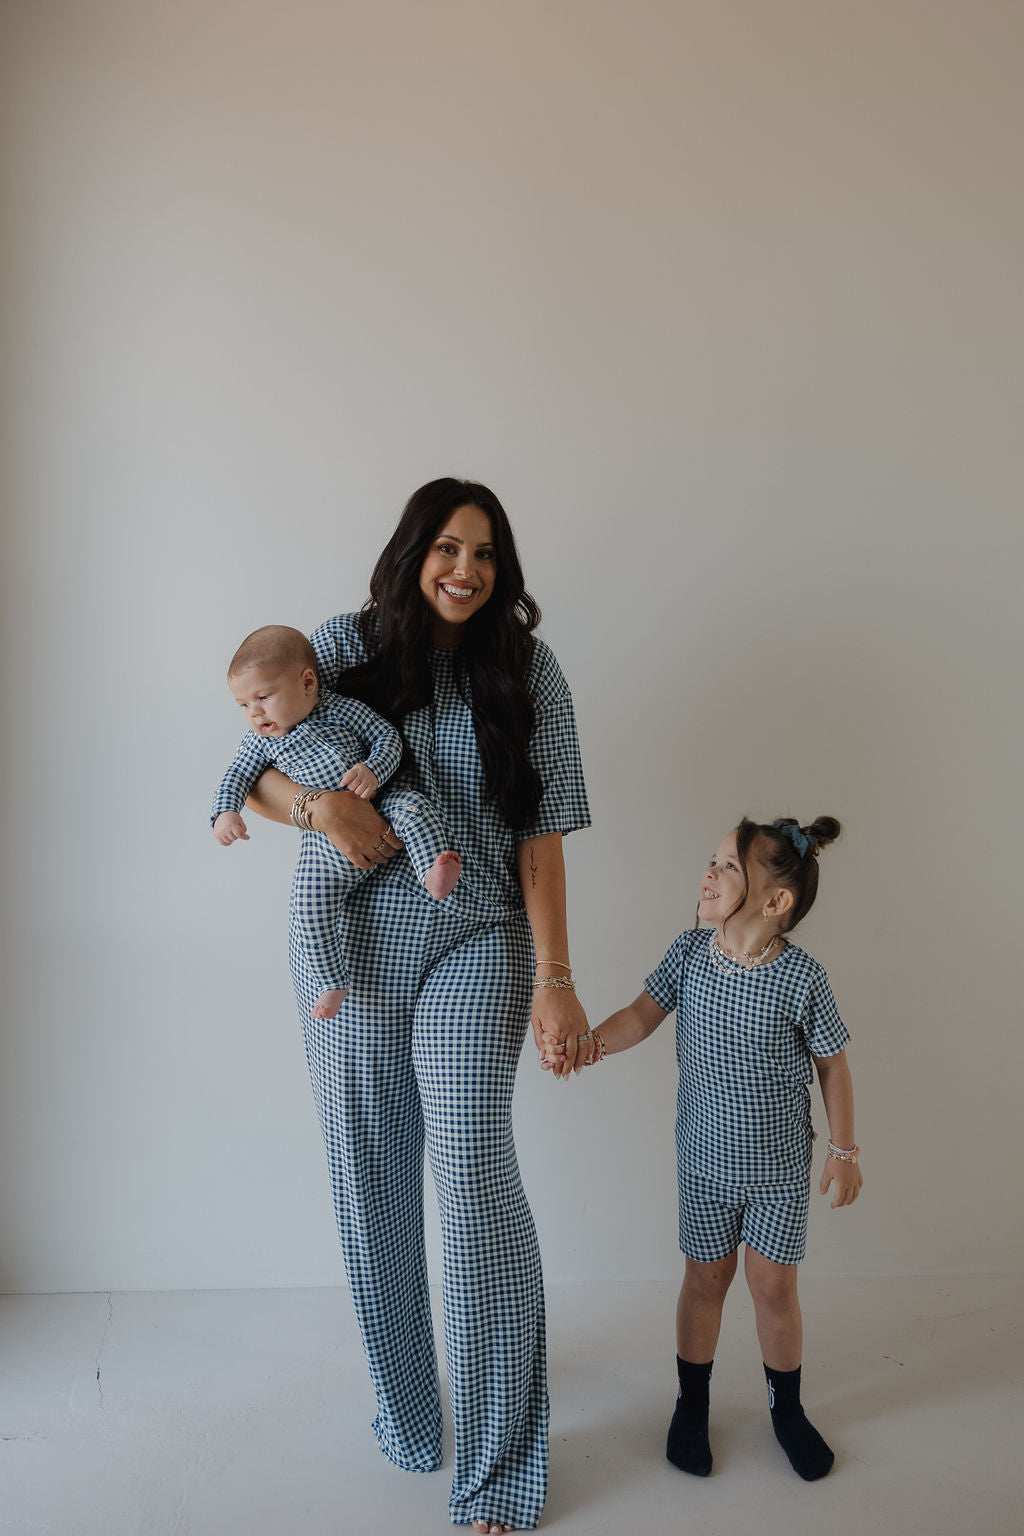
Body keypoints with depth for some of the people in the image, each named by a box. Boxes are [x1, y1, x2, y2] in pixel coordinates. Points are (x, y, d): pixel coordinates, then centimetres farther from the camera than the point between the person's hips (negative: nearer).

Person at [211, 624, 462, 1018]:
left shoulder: (342, 710, 0)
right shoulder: (260, 741, 7)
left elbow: (388, 737, 0)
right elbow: (236, 776, 6)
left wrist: (373, 770, -19)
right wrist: (226, 812, -15)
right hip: (325, 844, 1)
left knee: (414, 807, -27)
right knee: (310, 908, -11)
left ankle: (434, 875, -34)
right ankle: (333, 983, 1)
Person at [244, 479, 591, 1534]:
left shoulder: (524, 667, 1)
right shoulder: (344, 647, 3)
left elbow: (540, 837, -1)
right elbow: (257, 775, 8)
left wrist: (555, 982, -6)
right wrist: (321, 803, -15)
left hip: (477, 947, -2)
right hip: (351, 945, 2)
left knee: (475, 1181, -9)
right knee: (372, 1187, 9)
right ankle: (404, 1410, 31)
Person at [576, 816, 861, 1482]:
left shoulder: (802, 977, -19)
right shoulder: (690, 952, -11)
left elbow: (833, 1064, -7)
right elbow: (643, 1014, -4)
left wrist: (845, 1151, -2)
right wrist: (592, 1043, -23)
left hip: (781, 1164, -2)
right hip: (706, 1158, 2)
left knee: (774, 1284, 8)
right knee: (706, 1277, 14)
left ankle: (787, 1409, 33)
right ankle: (693, 1405, 34)